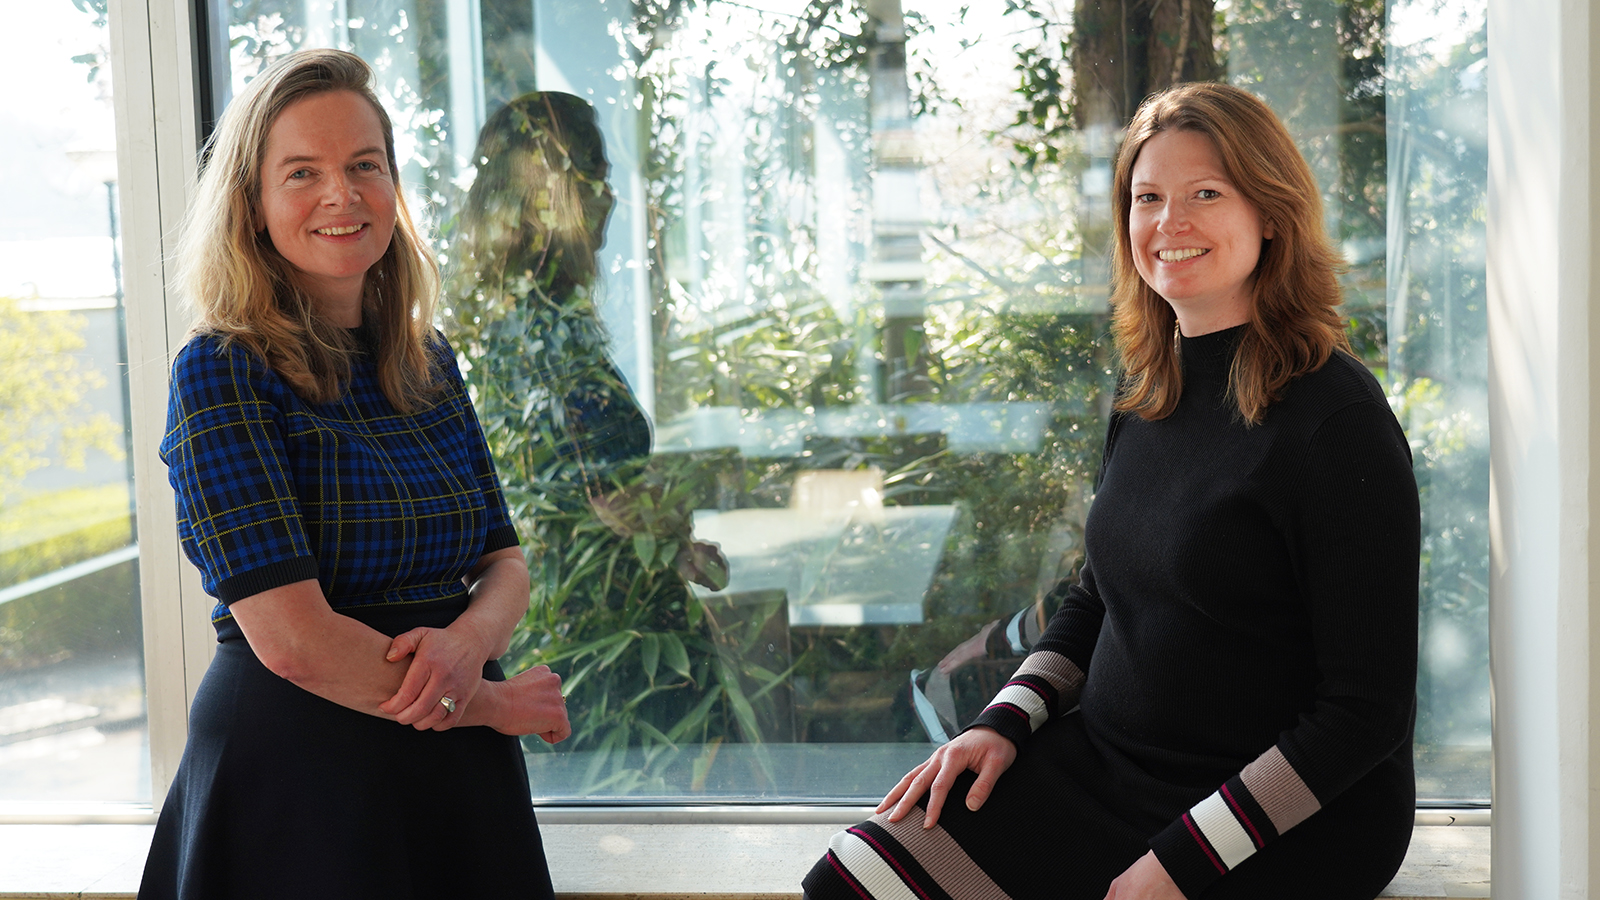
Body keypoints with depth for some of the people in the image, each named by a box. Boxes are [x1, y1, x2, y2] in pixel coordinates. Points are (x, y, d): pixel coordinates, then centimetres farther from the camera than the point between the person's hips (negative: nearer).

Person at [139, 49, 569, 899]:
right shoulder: (219, 371, -12)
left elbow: (504, 560, 9)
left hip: (459, 776, 6)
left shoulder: (428, 361, 8)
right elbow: (291, 638, -20)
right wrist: (488, 701, -10)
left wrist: (470, 639, -14)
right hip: (297, 764, -6)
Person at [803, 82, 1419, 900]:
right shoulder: (1147, 391, 7)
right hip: (1099, 764, 7)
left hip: (1286, 834, -6)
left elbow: (1368, 710, -15)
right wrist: (1004, 723, 2)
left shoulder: (1336, 419, -16)